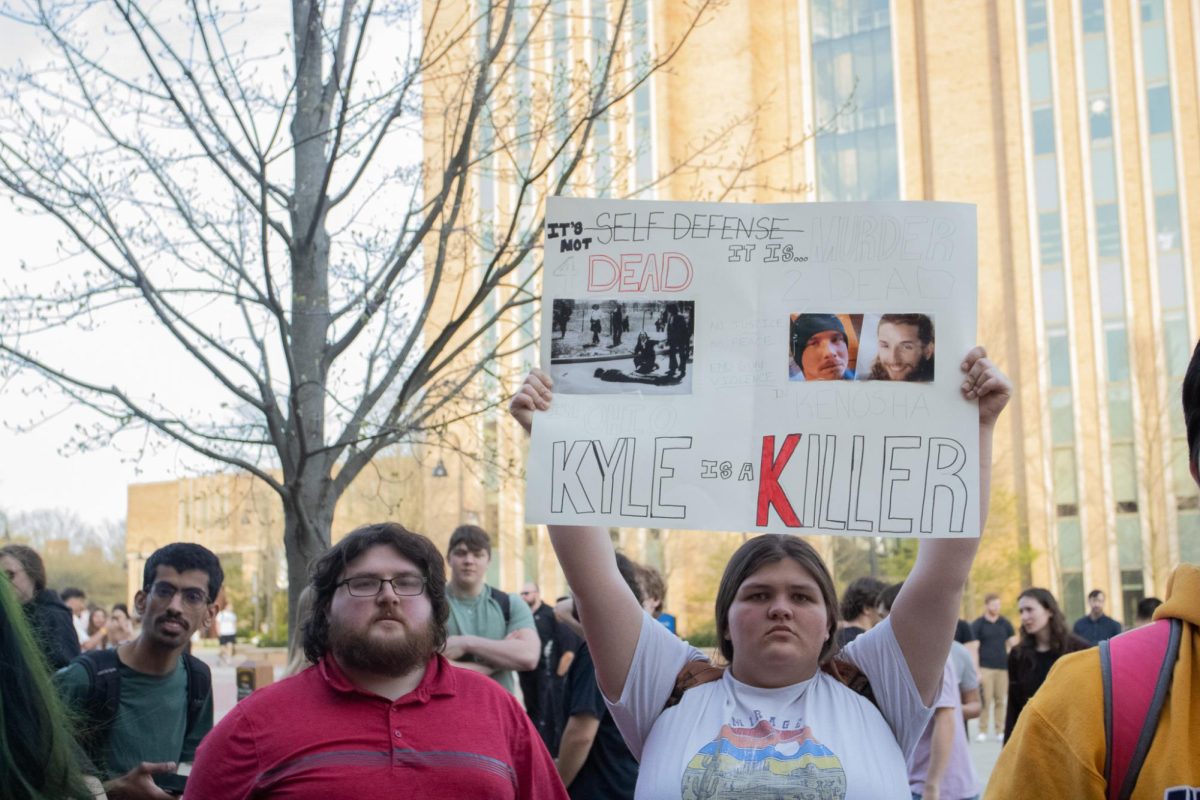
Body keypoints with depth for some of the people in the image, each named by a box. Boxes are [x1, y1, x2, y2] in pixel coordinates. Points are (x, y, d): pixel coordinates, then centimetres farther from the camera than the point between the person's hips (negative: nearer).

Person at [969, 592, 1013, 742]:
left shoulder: (1005, 623, 11)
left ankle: (1000, 731, 9)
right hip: (985, 667, -3)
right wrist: (976, 671, -8)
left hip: (1003, 667, 3)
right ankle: (982, 731, 0)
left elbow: (1013, 644, 12)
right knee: (985, 700, -6)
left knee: (1001, 701, 2)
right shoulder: (977, 624, 1)